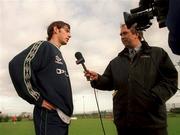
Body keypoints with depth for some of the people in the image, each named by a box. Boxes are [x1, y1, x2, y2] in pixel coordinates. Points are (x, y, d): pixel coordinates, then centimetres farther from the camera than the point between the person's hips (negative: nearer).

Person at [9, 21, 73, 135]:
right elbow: (17, 65, -19)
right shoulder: (43, 46, -2)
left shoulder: (58, 55, 23)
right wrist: (38, 100, -16)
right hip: (50, 115, -8)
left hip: (63, 116, 8)